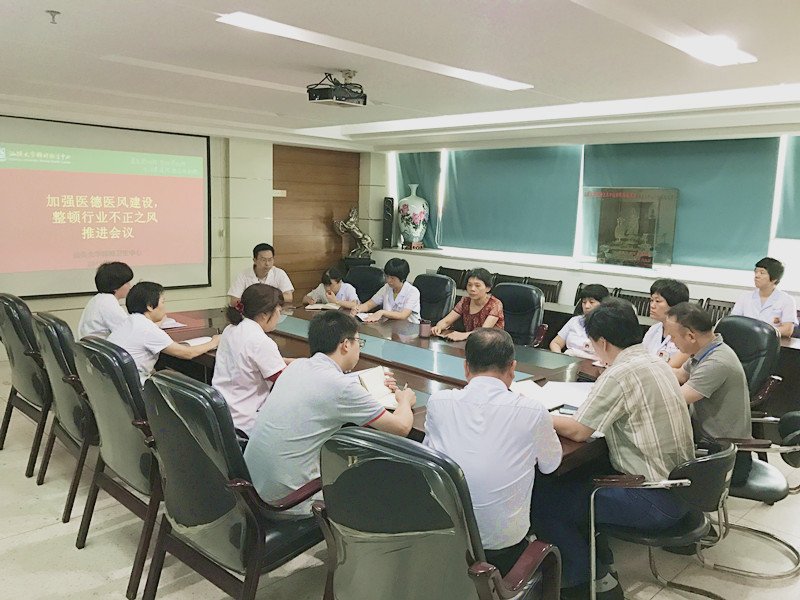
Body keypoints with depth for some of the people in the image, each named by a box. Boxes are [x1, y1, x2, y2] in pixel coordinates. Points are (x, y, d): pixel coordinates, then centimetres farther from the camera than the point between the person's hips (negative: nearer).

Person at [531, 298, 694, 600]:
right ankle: (600, 564, 28)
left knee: (542, 500, -6)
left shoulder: (620, 374, -22)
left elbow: (577, 431, -17)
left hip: (654, 501, -10)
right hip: (677, 486, 10)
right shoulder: (656, 363, 5)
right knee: (573, 480, 21)